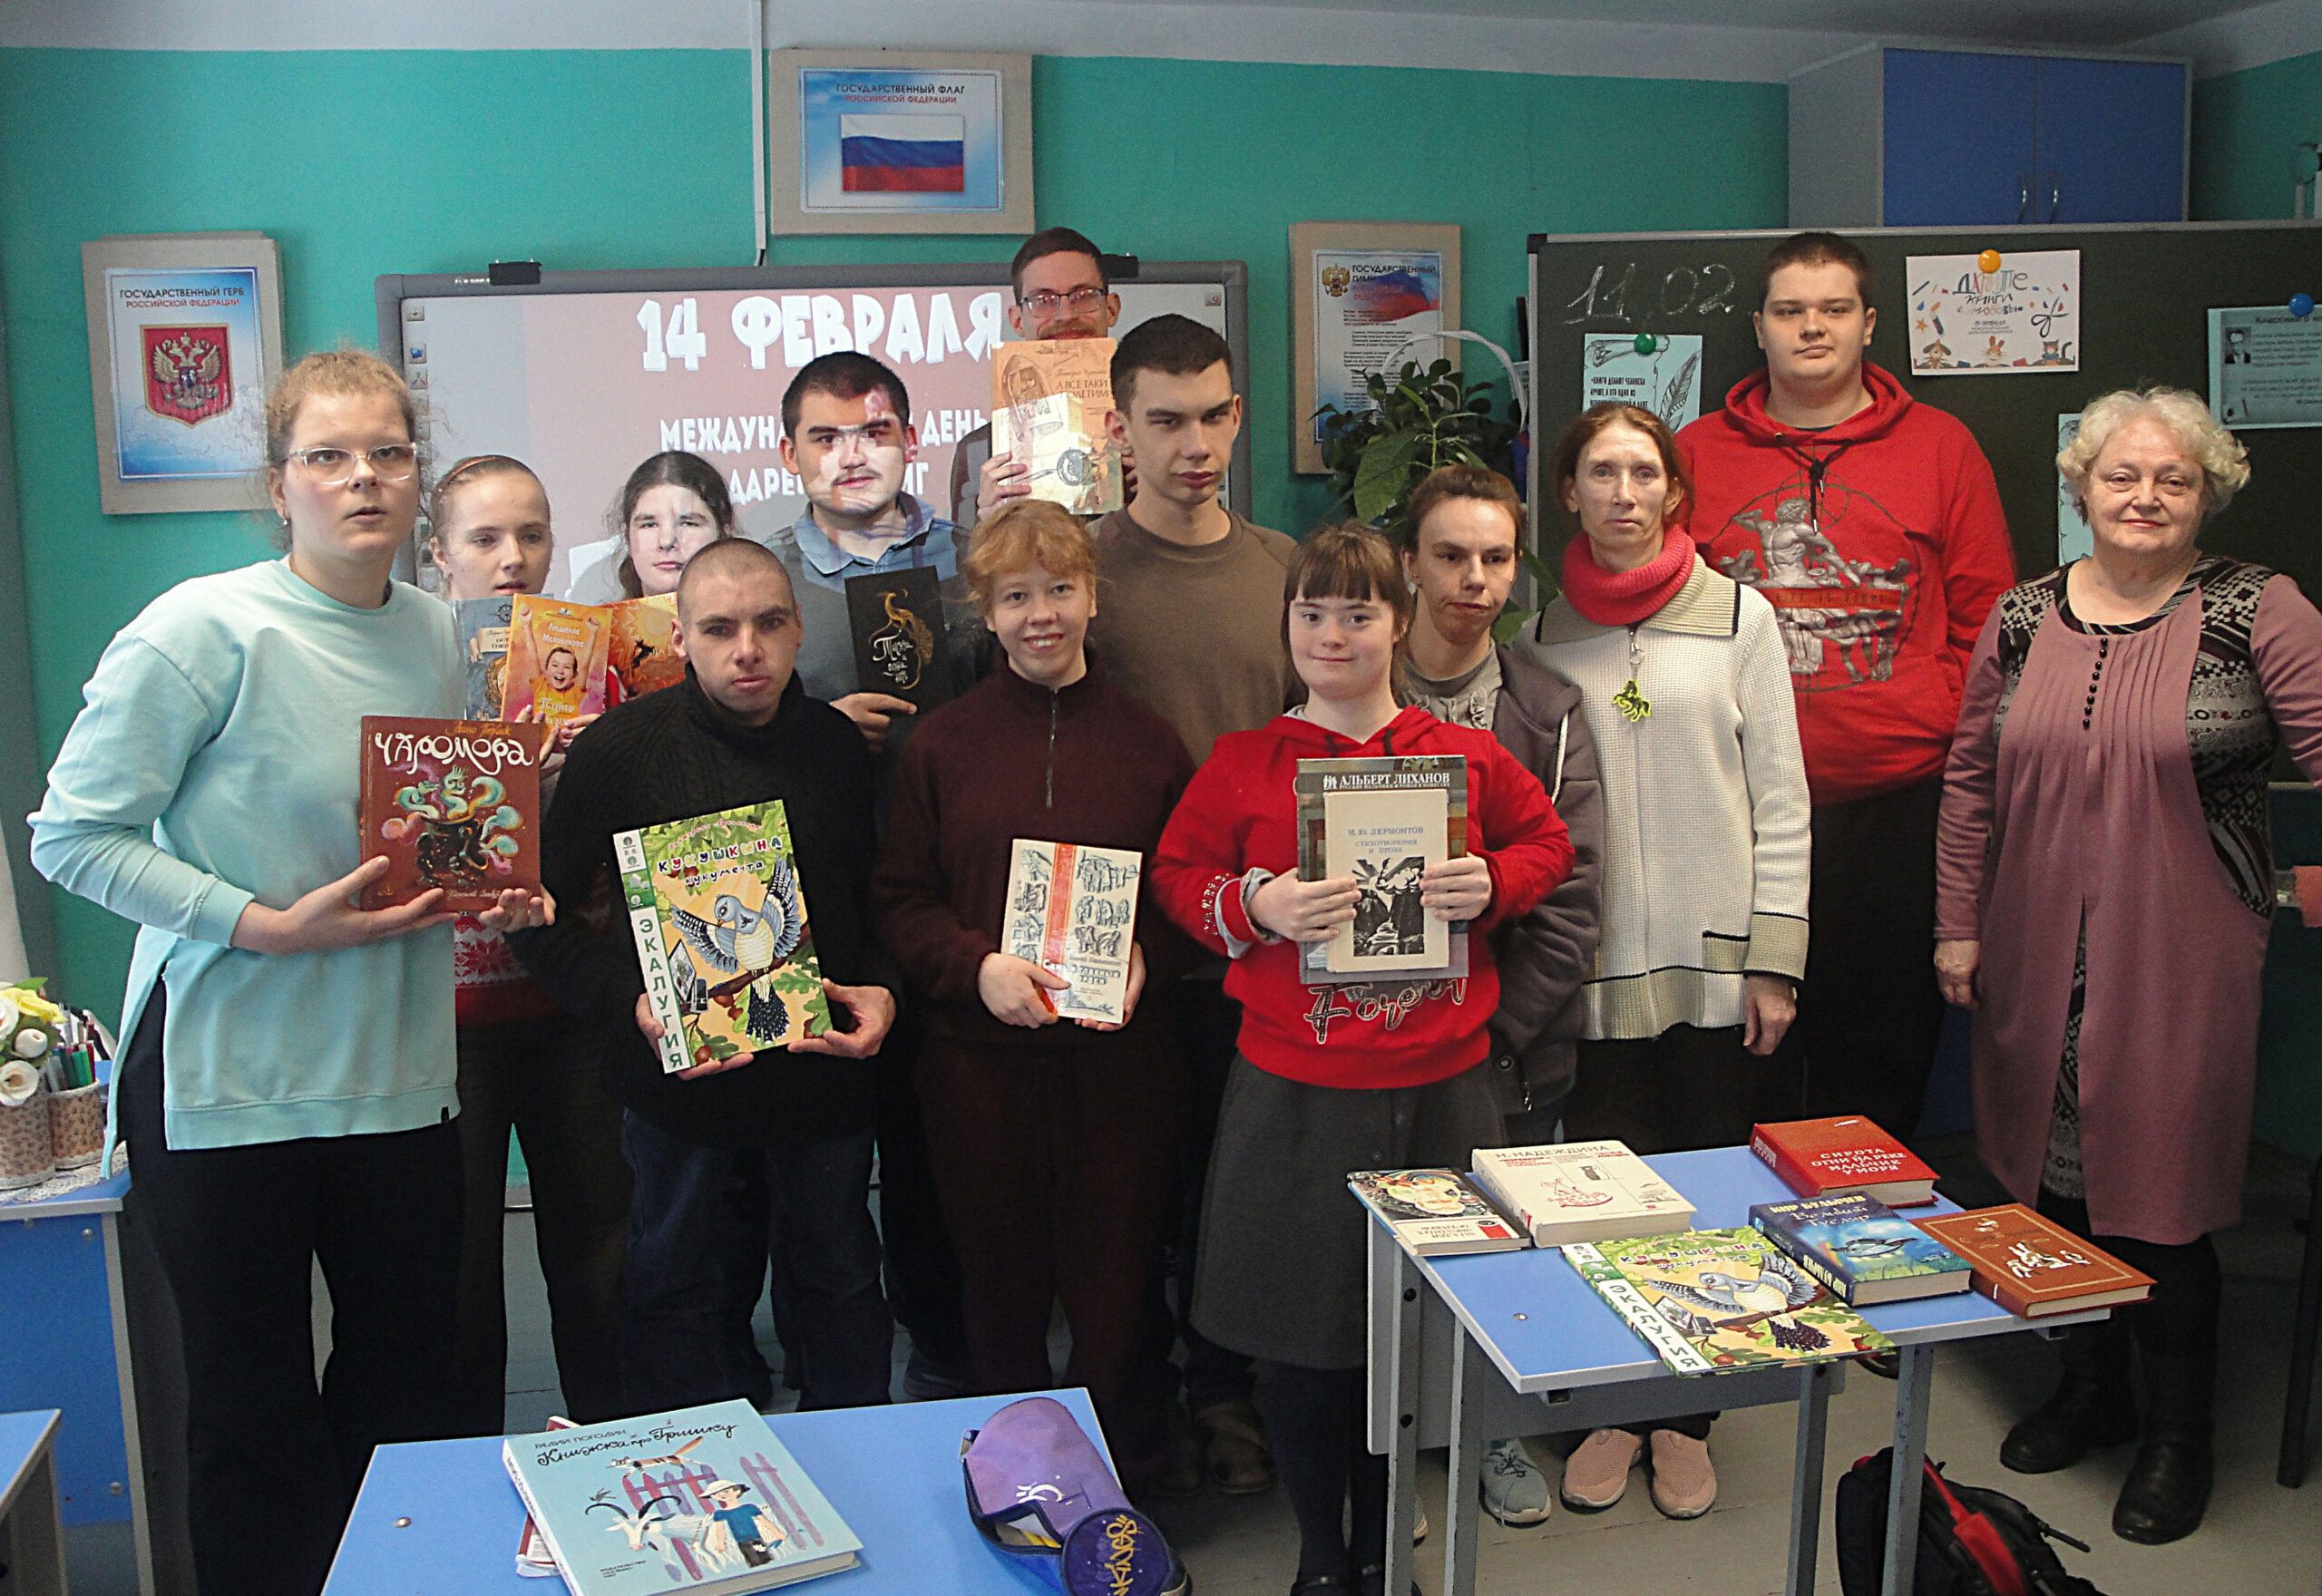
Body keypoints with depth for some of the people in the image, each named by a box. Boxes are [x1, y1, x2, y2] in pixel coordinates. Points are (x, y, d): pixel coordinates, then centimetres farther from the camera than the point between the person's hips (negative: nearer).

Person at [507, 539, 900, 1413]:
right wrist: (629, 1004, -18)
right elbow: (542, 913, -6)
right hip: (679, 1080, -3)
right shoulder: (619, 748, -8)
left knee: (842, 1285, 17)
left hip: (825, 1071, 3)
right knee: (684, 1294, 12)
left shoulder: (838, 745, 4)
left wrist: (879, 989, -4)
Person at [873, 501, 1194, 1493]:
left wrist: (1145, 954, -11)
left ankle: (1124, 1493, 24)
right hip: (982, 1054, 0)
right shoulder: (942, 744, 4)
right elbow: (899, 899, 3)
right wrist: (978, 965, -14)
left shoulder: (1148, 741, 5)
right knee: (1001, 1282, 11)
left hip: (1121, 1053, 0)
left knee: (1120, 1280, 5)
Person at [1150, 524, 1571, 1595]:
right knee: (1300, 1337, 9)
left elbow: (1545, 841, 14)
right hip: (1294, 1097, -1)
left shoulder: (1465, 756, 2)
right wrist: (1254, 909, -15)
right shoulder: (1243, 764, -1)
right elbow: (1176, 877, 3)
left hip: (1439, 1091, 2)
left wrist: (1491, 885, -7)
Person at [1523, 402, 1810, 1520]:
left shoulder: (1737, 615, 2)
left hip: (1714, 963, 0)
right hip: (1594, 966, 1)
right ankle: (1612, 1413, 24)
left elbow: (1780, 798, 1)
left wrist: (1774, 959, -4)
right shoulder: (1544, 630, 5)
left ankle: (1685, 1419, 25)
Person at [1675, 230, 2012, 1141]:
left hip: (1901, 802, 0)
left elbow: (1987, 619, 7)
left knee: (1888, 1045, 8)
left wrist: (1951, 739, -2)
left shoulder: (1942, 448, 7)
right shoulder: (1696, 453, 8)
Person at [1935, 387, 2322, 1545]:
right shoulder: (2023, 618, 6)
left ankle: (2178, 1436, 24)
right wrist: (1958, 924, 9)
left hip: (2180, 960, -4)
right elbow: (1972, 780, 10)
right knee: (2057, 1175, 13)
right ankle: (2089, 1392, 35)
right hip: (2037, 958, 4)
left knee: (2160, 1191, 2)